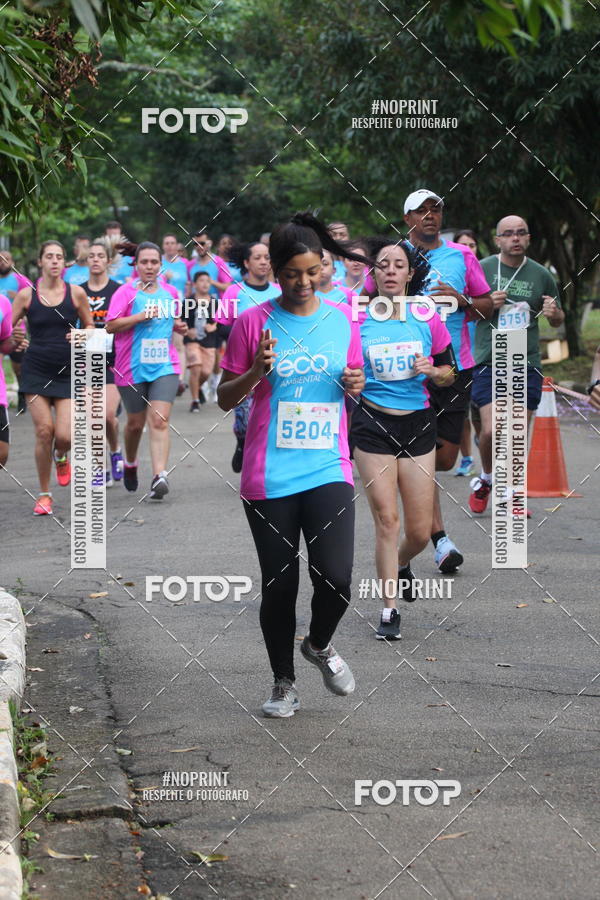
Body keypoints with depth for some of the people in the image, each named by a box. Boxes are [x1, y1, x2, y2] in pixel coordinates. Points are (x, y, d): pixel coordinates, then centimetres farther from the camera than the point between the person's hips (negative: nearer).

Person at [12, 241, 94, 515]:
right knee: (44, 431, -8)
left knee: (64, 436, -11)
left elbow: (89, 325, 12)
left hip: (67, 371, 0)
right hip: (36, 370, 0)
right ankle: (44, 494, 9)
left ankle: (61, 457, 29)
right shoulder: (26, 295, 0)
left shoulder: (75, 293, 1)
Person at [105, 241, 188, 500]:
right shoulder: (126, 292, -3)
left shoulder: (170, 292, 10)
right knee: (136, 422, 11)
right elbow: (110, 325, -12)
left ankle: (159, 476, -23)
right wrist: (142, 316, -20)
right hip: (132, 368, -2)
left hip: (165, 365, 2)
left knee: (159, 420, -14)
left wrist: (178, 326, 6)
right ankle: (130, 464, 39)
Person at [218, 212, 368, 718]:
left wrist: (357, 385, -2)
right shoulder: (254, 322, -2)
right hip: (269, 480, -1)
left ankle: (320, 645, 21)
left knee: (336, 578, -11)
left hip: (329, 472, 1)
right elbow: (225, 399, 4)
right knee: (279, 584, 4)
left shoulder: (342, 320, 6)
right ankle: (284, 683, 24)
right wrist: (255, 372, -15)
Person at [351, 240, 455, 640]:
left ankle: (400, 564, 38)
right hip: (373, 424, -2)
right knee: (386, 518, -7)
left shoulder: (428, 319, 0)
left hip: (418, 425, 2)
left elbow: (449, 373, 8)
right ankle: (390, 609, 4)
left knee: (420, 531, 3)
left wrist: (431, 371, -11)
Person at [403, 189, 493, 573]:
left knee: (446, 458, 5)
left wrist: (463, 301, -8)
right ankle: (440, 538, -4)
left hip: (457, 367, 3)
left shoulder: (462, 256, 9)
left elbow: (488, 306, 11)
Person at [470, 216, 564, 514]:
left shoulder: (541, 275, 7)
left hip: (527, 364, 2)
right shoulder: (481, 269, 0)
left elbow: (558, 320, 18)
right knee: (491, 430, -13)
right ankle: (486, 478, 16)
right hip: (489, 362, -2)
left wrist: (554, 313, -6)